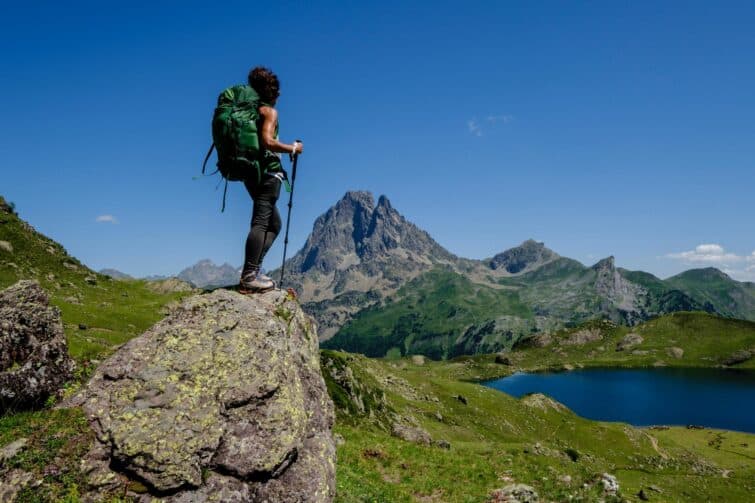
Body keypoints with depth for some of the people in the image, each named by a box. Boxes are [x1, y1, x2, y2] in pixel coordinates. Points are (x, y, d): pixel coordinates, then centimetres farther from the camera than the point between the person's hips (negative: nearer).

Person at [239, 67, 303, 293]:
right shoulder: (269, 111, -7)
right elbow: (267, 141, -21)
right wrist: (292, 148, -9)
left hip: (252, 172, 9)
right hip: (268, 172, -9)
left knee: (274, 223, 17)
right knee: (261, 222, -12)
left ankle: (252, 270, 12)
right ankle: (249, 277, -16)